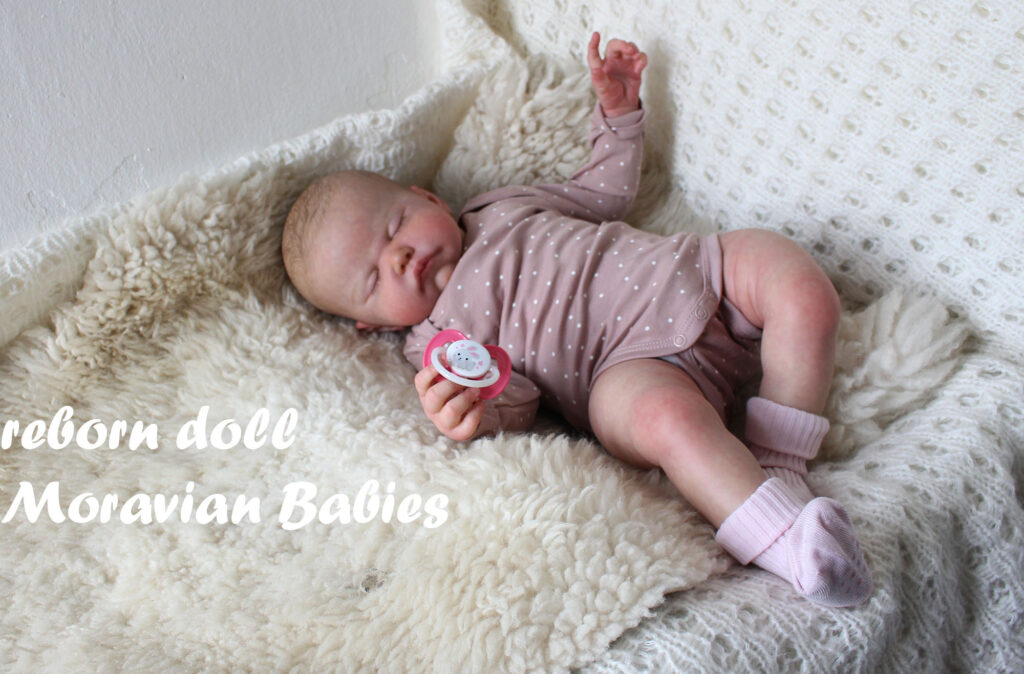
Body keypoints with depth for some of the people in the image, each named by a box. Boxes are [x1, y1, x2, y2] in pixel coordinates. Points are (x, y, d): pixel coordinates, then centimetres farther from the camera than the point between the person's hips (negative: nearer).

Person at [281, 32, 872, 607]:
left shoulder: (504, 206, 24)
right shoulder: (438, 340, 8)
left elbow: (606, 193, 34)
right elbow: (513, 404, -6)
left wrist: (618, 109, 25)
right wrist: (474, 421, -30)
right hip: (634, 361, -5)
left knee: (805, 294, -23)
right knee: (663, 415, -40)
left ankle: (779, 467, -17)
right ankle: (785, 542, -43)